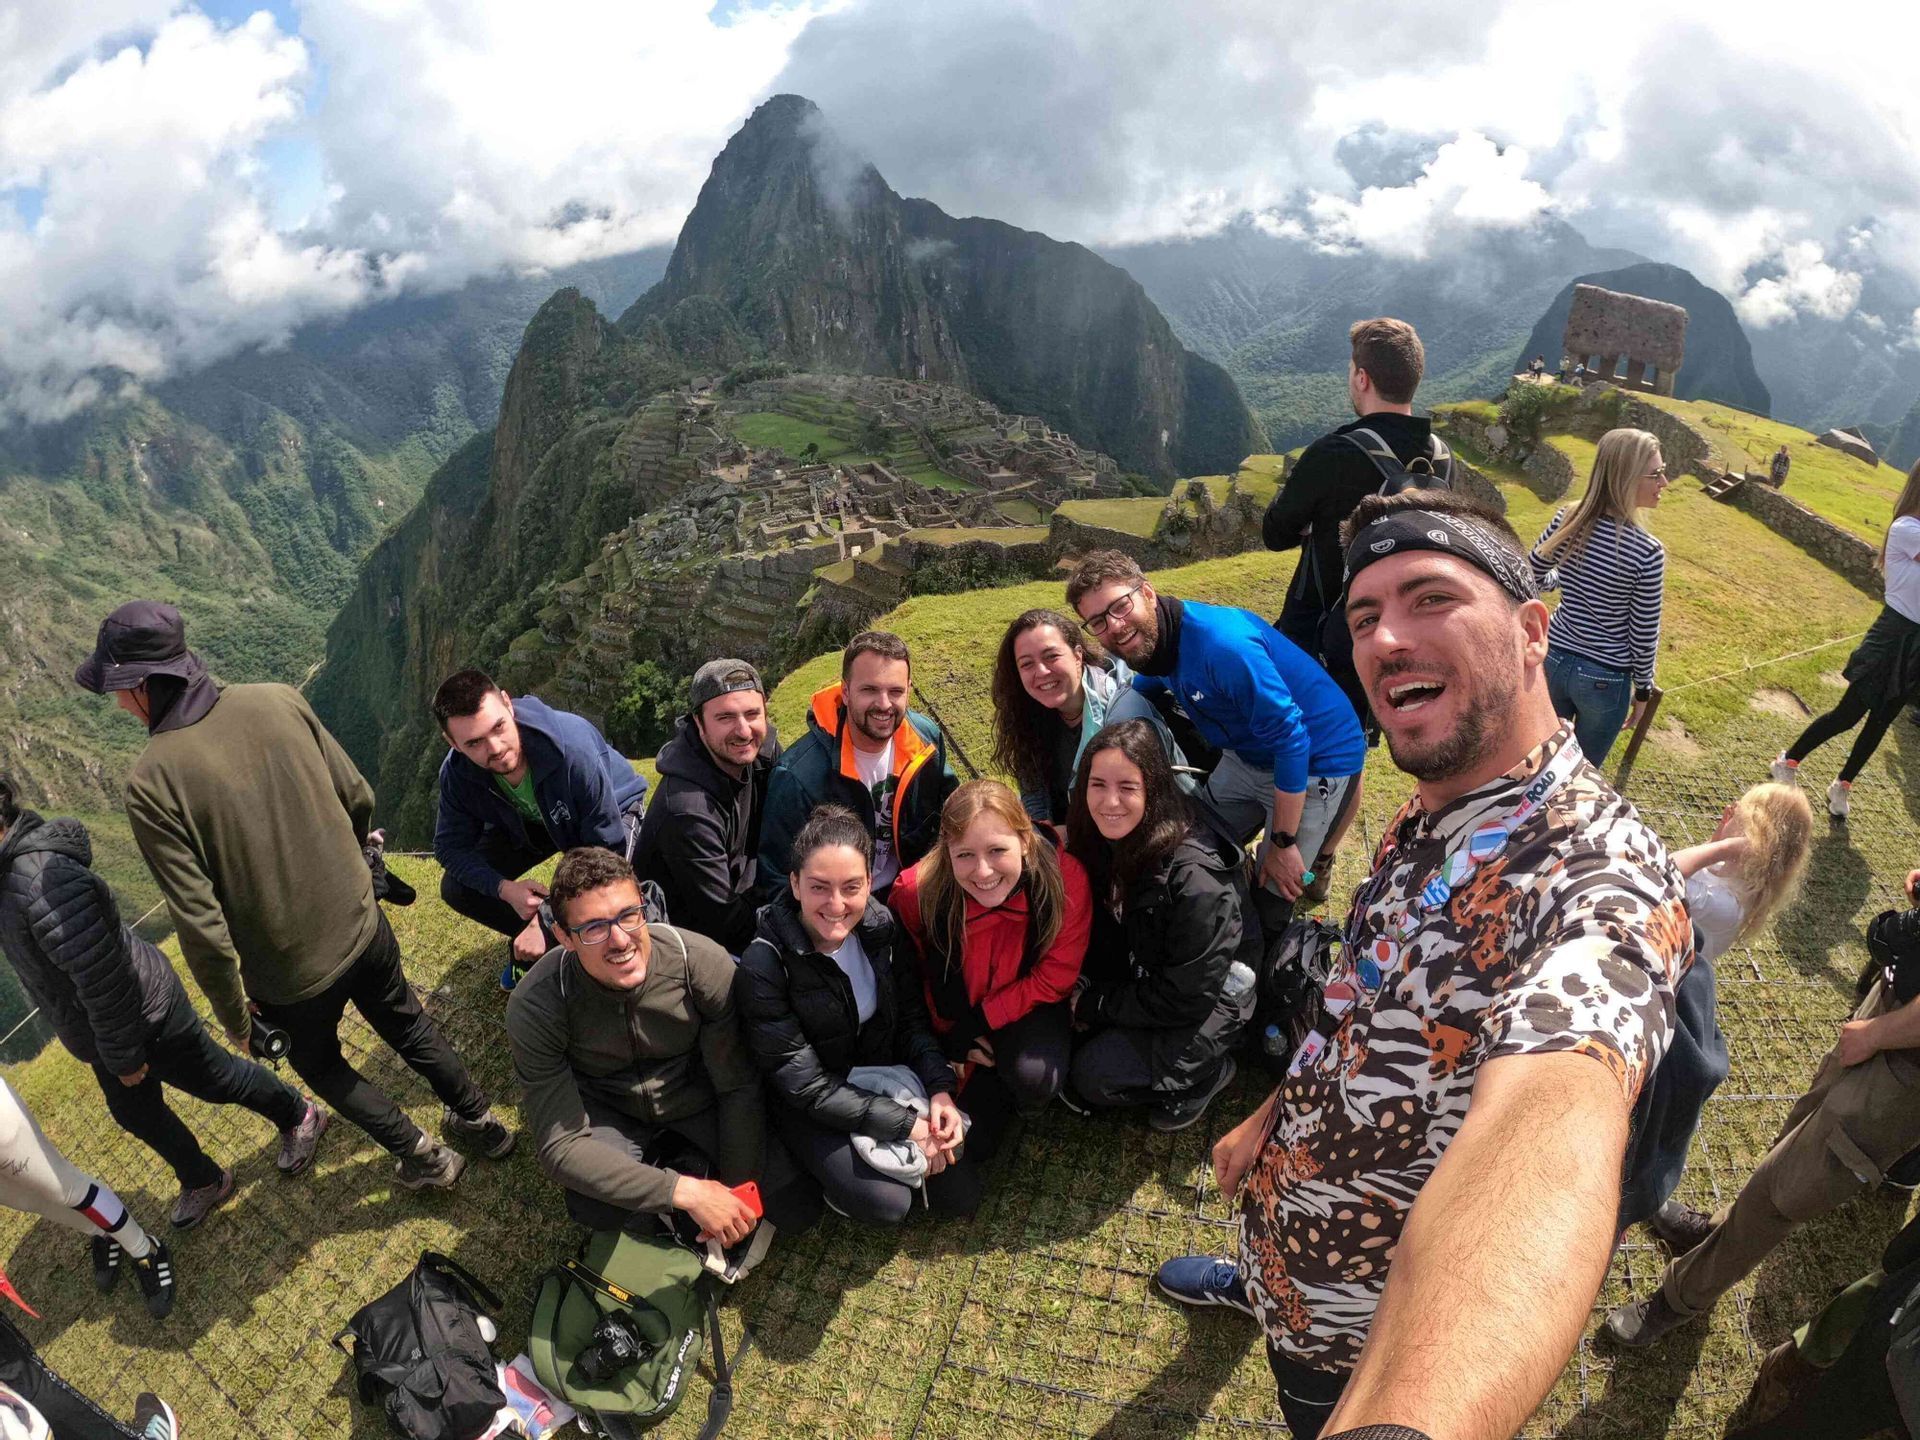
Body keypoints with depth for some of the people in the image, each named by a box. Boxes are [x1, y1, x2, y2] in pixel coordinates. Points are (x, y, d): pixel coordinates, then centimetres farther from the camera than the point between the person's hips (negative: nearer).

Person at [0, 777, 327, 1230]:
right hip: (105, 1034, 10)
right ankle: (202, 1181, 46)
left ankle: (300, 1116, 37)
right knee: (136, 1116, 25)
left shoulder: (41, 884, -35)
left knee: (217, 1080, 12)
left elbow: (102, 980, -30)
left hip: (144, 1019, -10)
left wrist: (123, 1057, -19)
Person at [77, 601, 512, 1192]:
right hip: (364, 926, 3)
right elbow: (359, 798, -2)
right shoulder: (281, 701, -12)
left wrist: (234, 1016, -5)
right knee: (408, 1027, 29)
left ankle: (424, 1158, 36)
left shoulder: (151, 784, -23)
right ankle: (480, 1121, 44)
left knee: (319, 1063, 27)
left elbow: (203, 928, -21)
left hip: (292, 976, -3)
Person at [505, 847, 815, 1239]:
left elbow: (740, 1088, -14)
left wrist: (737, 1193, -15)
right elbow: (560, 1145, -28)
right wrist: (686, 1192, -35)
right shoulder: (534, 1006, -28)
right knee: (596, 1209, -32)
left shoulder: (705, 964, -28)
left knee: (798, 1208, -11)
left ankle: (690, 1158, 14)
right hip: (607, 1112, 0)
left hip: (696, 1101, 1)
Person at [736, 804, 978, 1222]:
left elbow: (913, 1019, 0)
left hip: (890, 1079, 4)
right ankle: (834, 1171, 8)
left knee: (962, 1195, -2)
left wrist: (940, 1090, -17)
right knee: (887, 1203, -23)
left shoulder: (880, 926, -13)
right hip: (813, 1109, -4)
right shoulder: (763, 967, -27)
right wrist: (906, 1124, -22)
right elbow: (806, 1087, -22)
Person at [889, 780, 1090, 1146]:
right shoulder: (917, 892, -27)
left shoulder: (1064, 878, -29)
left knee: (1034, 1078, -30)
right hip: (953, 1017, 1)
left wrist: (974, 1027, -19)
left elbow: (1053, 979, -18)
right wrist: (951, 1040, -7)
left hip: (1029, 1007, -1)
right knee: (970, 1141, -5)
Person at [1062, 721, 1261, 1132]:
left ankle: (1208, 1072, 4)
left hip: (1208, 1004, -6)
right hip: (1140, 980, 6)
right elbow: (1101, 938, 5)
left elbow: (1187, 999, -24)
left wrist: (1095, 1005, -16)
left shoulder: (1194, 877, -33)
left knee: (1093, 1076, -17)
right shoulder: (1106, 838, -11)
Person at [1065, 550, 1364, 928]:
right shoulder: (1154, 641, -5)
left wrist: (1283, 844, -22)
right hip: (1248, 758, 8)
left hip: (1314, 764, -8)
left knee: (1271, 901, -4)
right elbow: (1139, 690, 22)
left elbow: (1291, 739, -30)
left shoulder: (1220, 642, -34)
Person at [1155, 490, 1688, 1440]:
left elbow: (1552, 1118, -58)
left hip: (1379, 1339, -7)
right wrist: (1273, 1116, 10)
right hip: (1297, 1215, 7)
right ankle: (1254, 1280, 69)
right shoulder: (1425, 818, -8)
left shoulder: (1600, 876, -38)